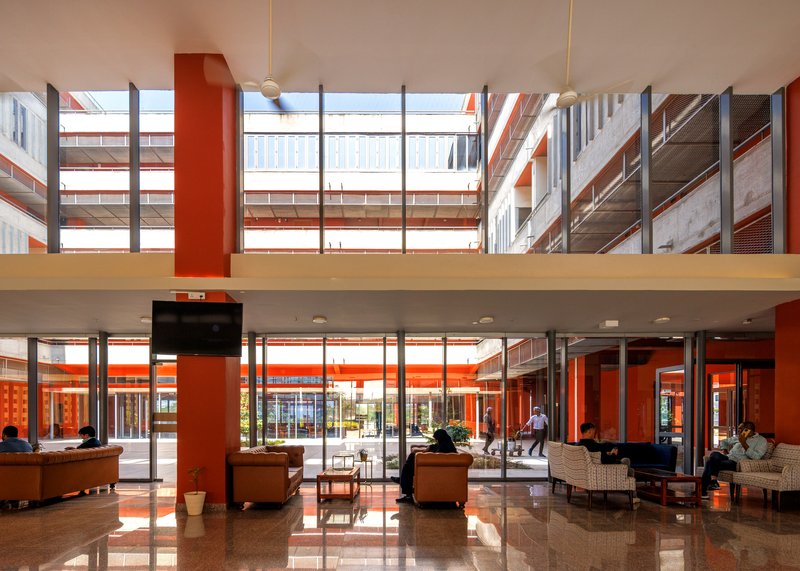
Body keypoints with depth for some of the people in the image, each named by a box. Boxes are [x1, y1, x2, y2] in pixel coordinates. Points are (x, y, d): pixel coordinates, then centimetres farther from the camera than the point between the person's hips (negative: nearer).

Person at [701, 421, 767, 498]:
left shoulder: (761, 440, 5)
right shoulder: (738, 438, 25)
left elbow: (756, 457, -11)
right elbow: (724, 441, 40)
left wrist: (744, 444, -14)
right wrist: (724, 450, 19)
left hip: (738, 463, -7)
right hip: (728, 457, 7)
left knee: (711, 463, -26)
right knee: (714, 454, -28)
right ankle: (713, 480, -33)